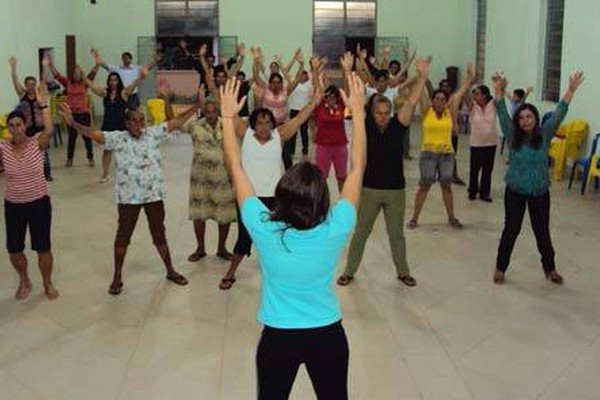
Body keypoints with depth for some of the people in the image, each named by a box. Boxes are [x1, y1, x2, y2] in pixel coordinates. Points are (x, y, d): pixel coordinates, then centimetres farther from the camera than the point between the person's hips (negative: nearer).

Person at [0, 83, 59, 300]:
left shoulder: (37, 143, -12)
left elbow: (49, 130, -30)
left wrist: (43, 105, -42)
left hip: (39, 202, -2)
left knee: (43, 247, 5)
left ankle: (48, 283, 28)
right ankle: (24, 282, 35)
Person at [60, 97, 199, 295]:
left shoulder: (153, 133, -1)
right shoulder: (117, 138, -9)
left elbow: (177, 122, 0)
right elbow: (92, 133, -18)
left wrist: (196, 106, -3)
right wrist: (72, 123, -33)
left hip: (154, 194, 2)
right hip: (128, 196, -2)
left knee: (159, 233, 14)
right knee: (123, 235, 9)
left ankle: (170, 271, 30)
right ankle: (117, 277, 22)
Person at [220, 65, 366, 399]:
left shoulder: (264, 229, -22)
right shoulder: (334, 231, -22)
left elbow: (236, 169, -12)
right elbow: (357, 170, -12)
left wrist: (228, 117, -6)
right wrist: (359, 112, -8)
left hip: (278, 338, 0)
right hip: (328, 336, 0)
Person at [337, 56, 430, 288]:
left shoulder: (397, 127, -4)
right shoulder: (366, 127, -5)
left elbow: (412, 103, -12)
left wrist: (422, 76, -21)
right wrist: (348, 74, -20)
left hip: (395, 190, 1)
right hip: (369, 190, -1)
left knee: (396, 234, 15)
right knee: (360, 233, 10)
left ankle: (403, 272, 32)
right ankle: (349, 271, 25)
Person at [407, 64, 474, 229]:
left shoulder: (450, 112, 2)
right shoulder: (427, 111, -3)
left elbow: (460, 93, 4)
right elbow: (422, 92, -11)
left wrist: (470, 76, 2)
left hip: (447, 153, 2)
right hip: (428, 153, -2)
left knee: (447, 186, 10)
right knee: (424, 186, 1)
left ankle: (452, 218, 21)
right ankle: (414, 217, 11)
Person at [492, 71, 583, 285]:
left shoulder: (544, 135, -3)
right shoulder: (513, 136, -5)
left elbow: (559, 114, -10)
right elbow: (503, 114, -15)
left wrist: (571, 90, -19)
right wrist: (499, 91, -28)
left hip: (540, 193, 1)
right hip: (515, 192, -1)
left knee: (542, 232, 12)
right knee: (511, 230, 5)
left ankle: (550, 268, 31)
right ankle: (500, 268, 20)